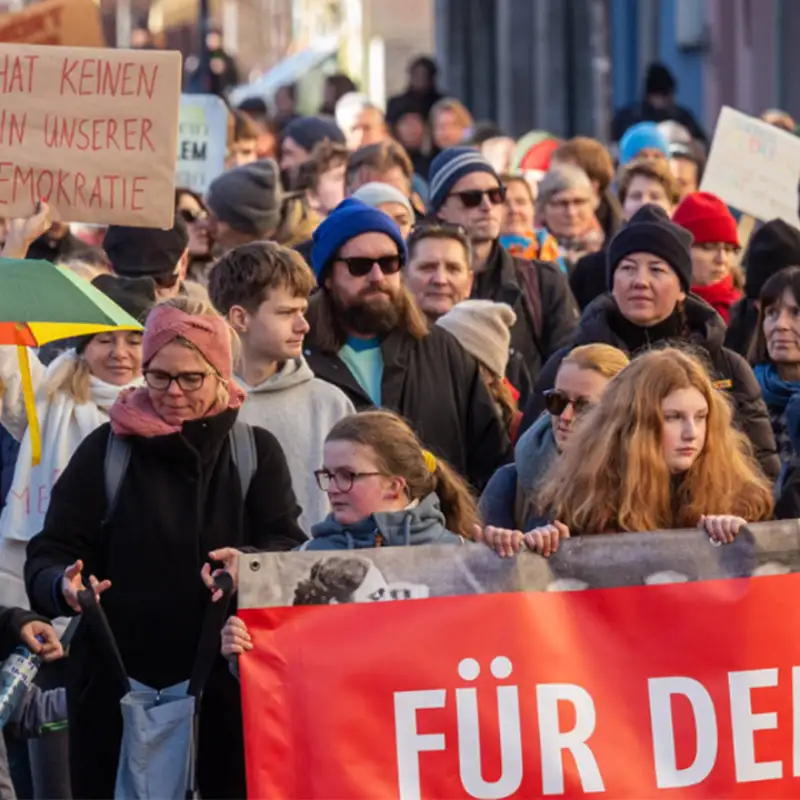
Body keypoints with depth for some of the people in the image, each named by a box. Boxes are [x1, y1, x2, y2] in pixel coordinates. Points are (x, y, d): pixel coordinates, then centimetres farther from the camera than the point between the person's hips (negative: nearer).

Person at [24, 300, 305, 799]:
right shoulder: (107, 449, 4)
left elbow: (288, 545, -3)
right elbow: (50, 553, 1)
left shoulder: (257, 451, 6)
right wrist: (64, 586, -23)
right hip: (117, 683, 0)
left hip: (226, 686, 0)